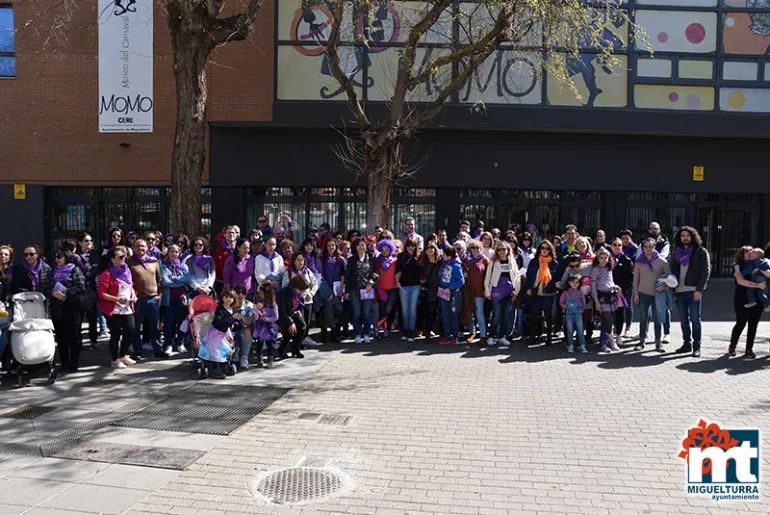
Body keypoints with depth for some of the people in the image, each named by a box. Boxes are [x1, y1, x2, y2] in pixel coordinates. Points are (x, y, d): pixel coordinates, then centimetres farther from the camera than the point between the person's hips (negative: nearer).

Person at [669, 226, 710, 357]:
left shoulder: (701, 251, 0)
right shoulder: (676, 253, 14)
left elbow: (706, 271, -6)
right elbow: (671, 271, 15)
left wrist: (699, 290, -14)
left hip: (694, 291, -5)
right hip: (679, 291, 5)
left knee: (695, 319, -1)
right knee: (683, 319, 11)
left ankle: (697, 346, 5)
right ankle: (686, 344, 20)